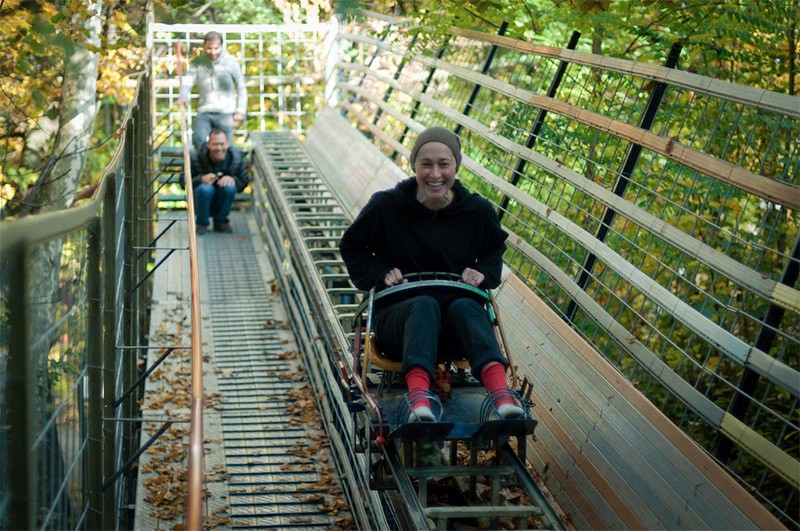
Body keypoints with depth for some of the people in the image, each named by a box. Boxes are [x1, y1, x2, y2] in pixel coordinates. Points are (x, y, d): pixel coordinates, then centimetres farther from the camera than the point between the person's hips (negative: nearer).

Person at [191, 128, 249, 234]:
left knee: (229, 187, -29)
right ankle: (201, 223, -9)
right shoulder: (196, 158, -17)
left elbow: (244, 182, -4)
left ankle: (221, 221, -5)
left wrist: (233, 179, -27)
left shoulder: (236, 157, -11)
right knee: (206, 188, -34)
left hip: (221, 204, 2)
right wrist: (201, 179, -34)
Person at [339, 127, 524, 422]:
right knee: (425, 305, -37)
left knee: (465, 306, -35)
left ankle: (502, 396, -59)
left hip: (454, 330, 2)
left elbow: (496, 246, 25)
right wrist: (380, 274, -4)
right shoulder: (387, 206, -4)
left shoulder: (477, 211, 3)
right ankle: (419, 401, -62)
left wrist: (484, 273, 4)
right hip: (397, 314, -1)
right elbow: (351, 246, 13)